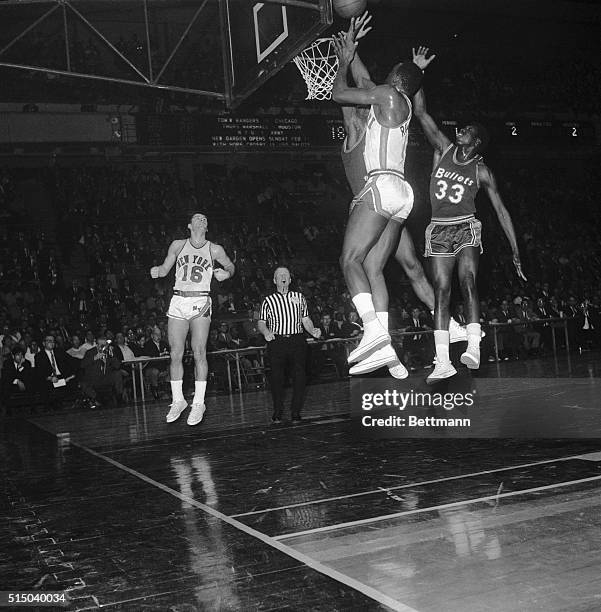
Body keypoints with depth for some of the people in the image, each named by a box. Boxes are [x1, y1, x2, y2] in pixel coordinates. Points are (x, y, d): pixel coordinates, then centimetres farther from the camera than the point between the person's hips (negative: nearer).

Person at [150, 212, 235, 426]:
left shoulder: (214, 250, 7)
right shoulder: (178, 245, 11)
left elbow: (230, 266, 19)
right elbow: (165, 268, 17)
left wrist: (226, 274, -3)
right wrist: (157, 271, -5)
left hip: (200, 302, -2)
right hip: (178, 302, 2)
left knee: (199, 353, -9)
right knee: (175, 354, 1)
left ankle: (198, 403, -2)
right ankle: (178, 401, 14)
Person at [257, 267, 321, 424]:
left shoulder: (299, 297, 18)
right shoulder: (268, 300, 12)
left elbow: (306, 319, 19)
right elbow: (261, 323, 11)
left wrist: (313, 331, 1)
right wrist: (266, 332, -10)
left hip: (297, 341, 1)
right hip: (277, 342, -1)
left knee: (299, 375, -9)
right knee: (277, 376, -9)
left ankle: (296, 412, -1)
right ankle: (277, 412, 4)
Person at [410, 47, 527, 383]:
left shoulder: (482, 171, 0)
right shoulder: (444, 149, 7)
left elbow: (501, 210, 1)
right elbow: (421, 113, 4)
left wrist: (516, 252, -3)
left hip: (466, 228, -2)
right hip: (438, 230, 2)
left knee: (468, 282, -22)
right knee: (442, 292, -4)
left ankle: (474, 349, -30)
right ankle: (443, 363, -8)